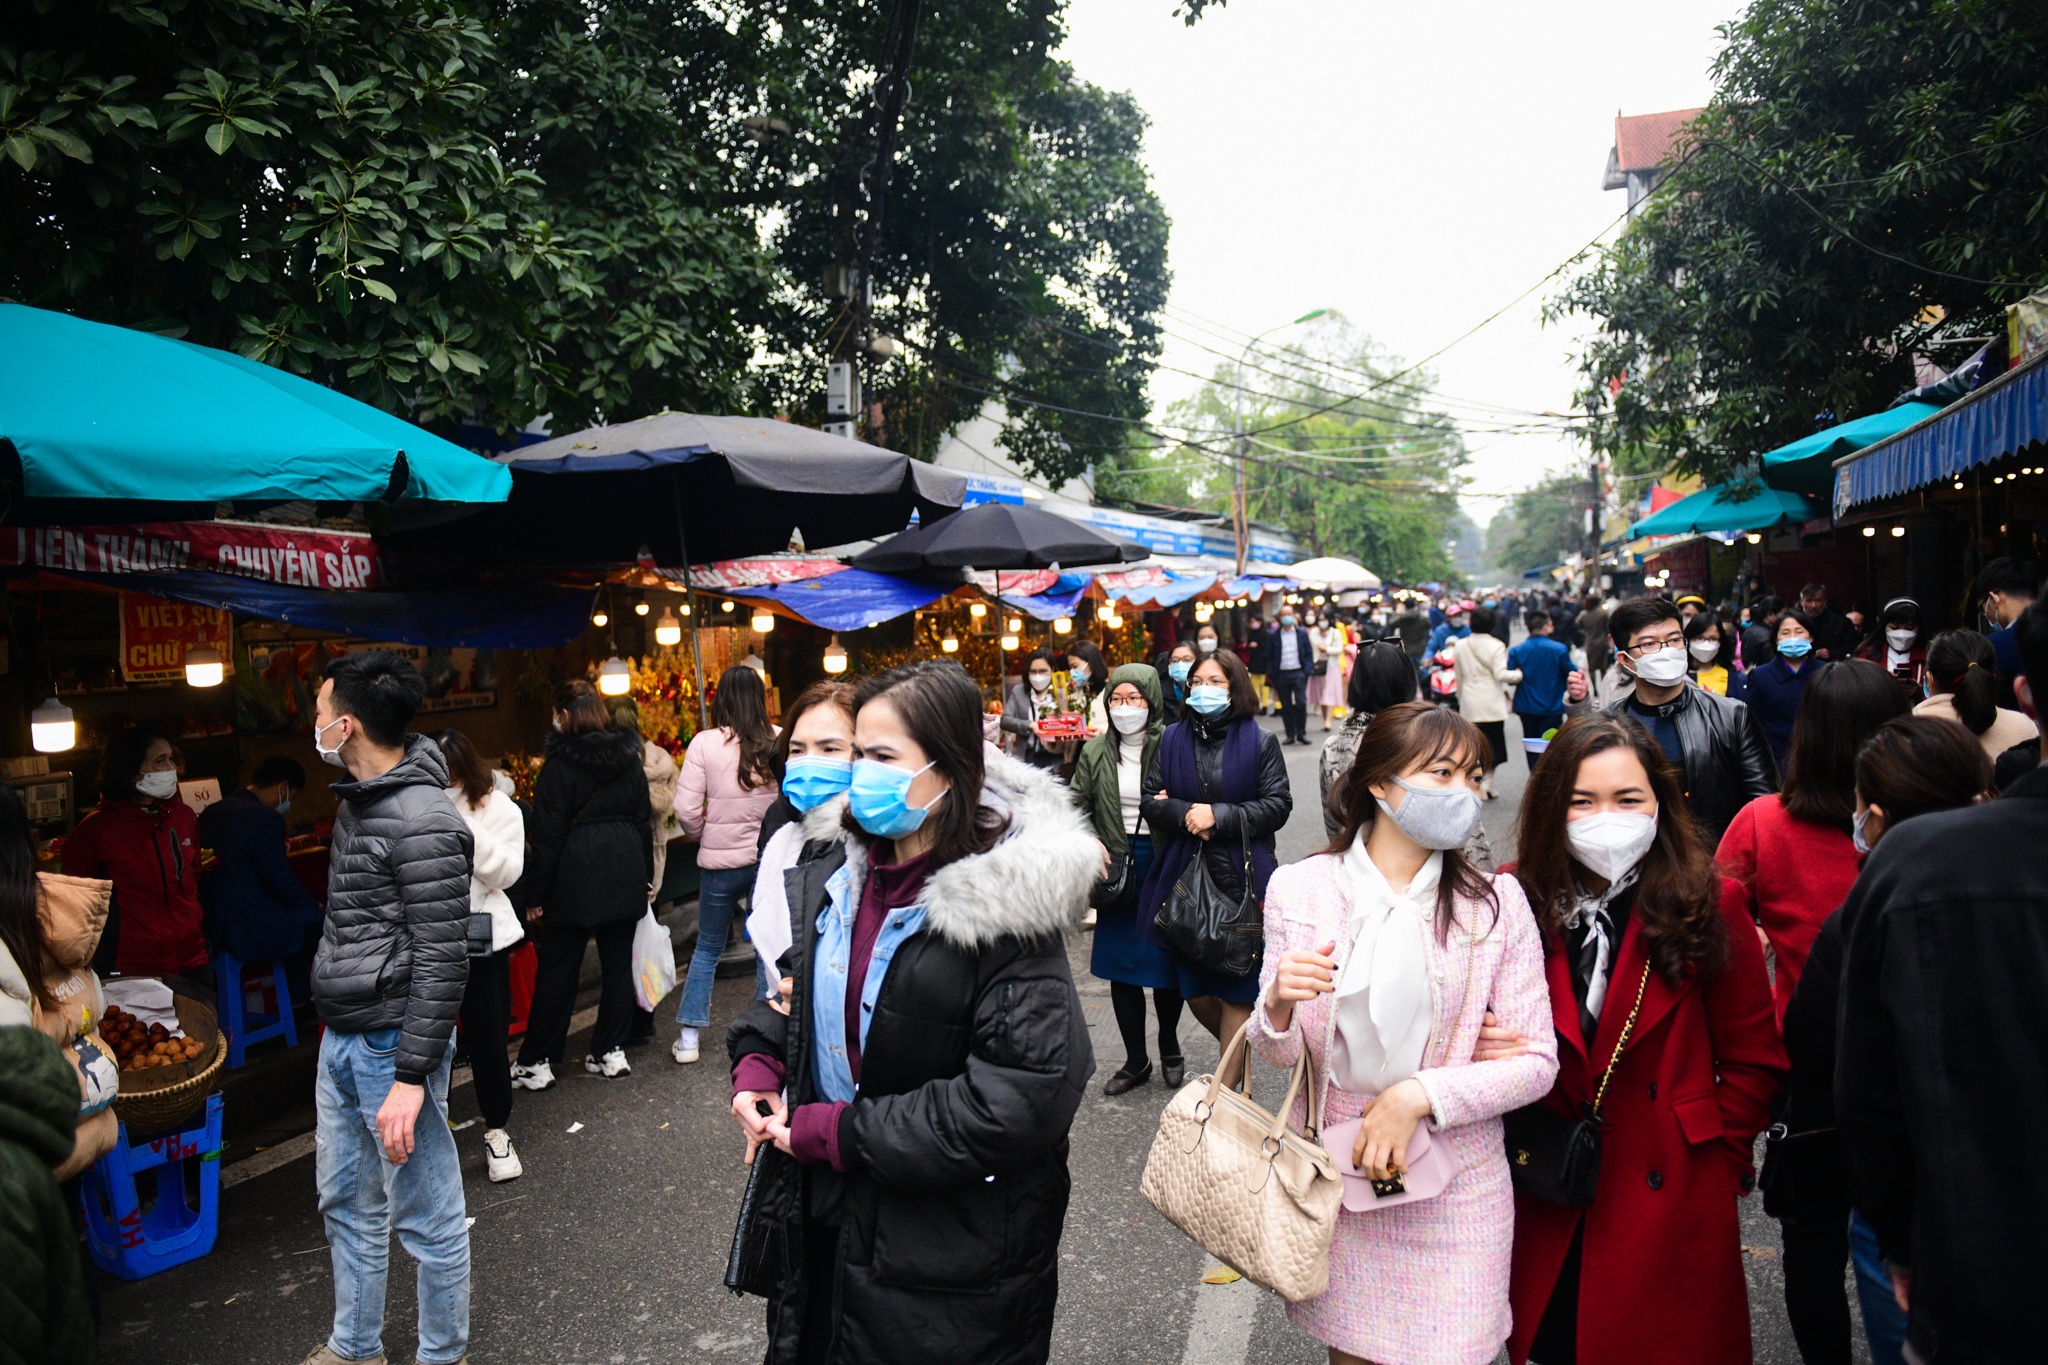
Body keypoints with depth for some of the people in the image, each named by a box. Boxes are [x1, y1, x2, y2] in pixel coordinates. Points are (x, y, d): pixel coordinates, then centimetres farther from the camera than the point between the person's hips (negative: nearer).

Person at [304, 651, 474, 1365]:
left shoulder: (422, 822, -21)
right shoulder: (356, 800, 10)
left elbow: (443, 961, -22)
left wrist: (412, 1076, -22)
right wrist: (339, 1036, 21)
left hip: (391, 1045, -10)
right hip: (340, 1040, 10)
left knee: (426, 1218, 6)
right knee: (346, 1204, 22)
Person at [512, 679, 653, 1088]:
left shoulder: (559, 763, -9)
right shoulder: (628, 756, 6)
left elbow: (547, 834, -10)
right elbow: (643, 819, 11)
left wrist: (537, 896, -4)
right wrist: (646, 876, 17)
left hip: (576, 876, -4)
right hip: (624, 874, 5)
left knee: (556, 969, 4)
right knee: (618, 962, 11)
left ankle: (536, 1062, 11)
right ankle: (611, 1051, 17)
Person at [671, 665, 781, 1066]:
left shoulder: (705, 743, -11)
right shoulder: (780, 741, -10)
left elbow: (686, 809, -9)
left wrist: (701, 835, 10)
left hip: (720, 861, 0)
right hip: (771, 857, 0)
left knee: (707, 948, 15)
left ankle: (688, 1039, 19)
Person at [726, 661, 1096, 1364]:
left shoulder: (1002, 901, -23)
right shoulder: (835, 866, -2)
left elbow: (1020, 1100, -27)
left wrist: (837, 1135, -22)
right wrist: (756, 1063, -3)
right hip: (826, 1210, 6)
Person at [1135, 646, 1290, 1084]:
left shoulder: (1260, 743, 1)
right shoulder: (1173, 739, 8)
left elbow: (1278, 804, -5)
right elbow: (1150, 801, 6)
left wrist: (1220, 817, -14)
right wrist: (1184, 814, -14)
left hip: (1241, 881, -3)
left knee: (1236, 989, 3)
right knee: (1194, 990, 10)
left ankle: (1230, 1084, 16)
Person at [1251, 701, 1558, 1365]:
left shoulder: (1497, 902, -7)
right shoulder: (1300, 889, -6)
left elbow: (1538, 1062, -6)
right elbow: (1280, 1054, -1)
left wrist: (1416, 1097, -18)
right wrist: (1278, 1005, -24)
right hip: (1332, 1177, 1)